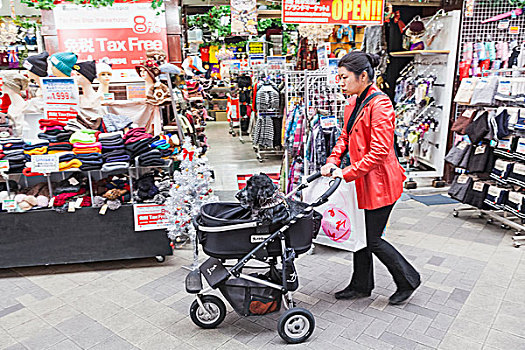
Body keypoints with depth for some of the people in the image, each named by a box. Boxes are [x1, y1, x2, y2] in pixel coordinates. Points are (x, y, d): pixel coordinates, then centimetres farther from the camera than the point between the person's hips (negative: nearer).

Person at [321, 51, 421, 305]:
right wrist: (333, 161, 1)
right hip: (362, 179, 9)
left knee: (372, 240, 2)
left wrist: (348, 172, -22)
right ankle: (361, 286, 33)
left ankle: (408, 280, 26)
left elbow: (379, 151, -24)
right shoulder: (353, 102, 9)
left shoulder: (379, 103, -19)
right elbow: (345, 136, 16)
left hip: (380, 181, -9)